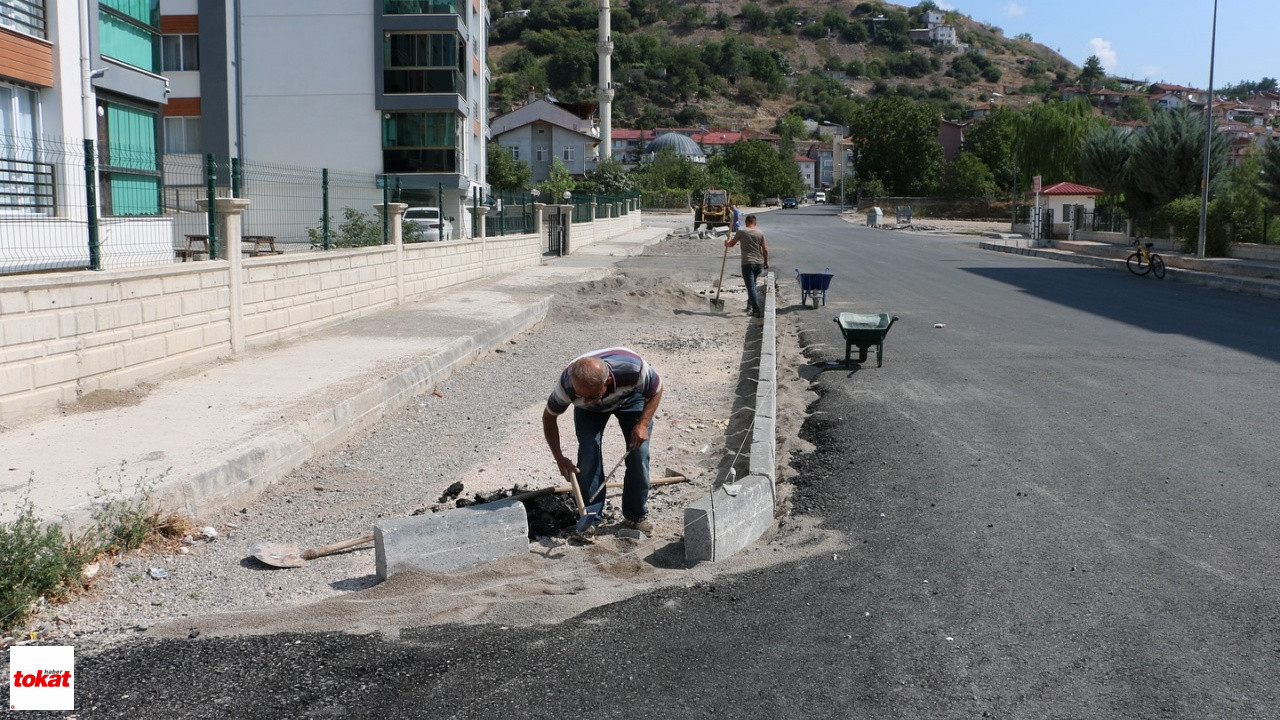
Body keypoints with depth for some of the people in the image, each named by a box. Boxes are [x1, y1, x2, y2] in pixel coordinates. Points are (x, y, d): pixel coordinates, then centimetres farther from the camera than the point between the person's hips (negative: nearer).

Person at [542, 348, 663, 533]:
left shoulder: (633, 367, -44)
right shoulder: (567, 384, -39)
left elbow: (656, 390, -19)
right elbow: (549, 417, -17)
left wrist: (643, 424, -29)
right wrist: (559, 458, -20)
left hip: (630, 398, 0)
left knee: (638, 453, -12)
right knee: (588, 455, -16)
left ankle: (636, 516, 6)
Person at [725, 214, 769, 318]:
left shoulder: (741, 232, -2)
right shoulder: (760, 232, 4)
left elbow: (731, 244, 10)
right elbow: (765, 250, 4)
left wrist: (727, 243, 33)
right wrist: (766, 262, 16)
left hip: (747, 263, -4)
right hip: (759, 263, 4)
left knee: (751, 287, -6)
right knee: (752, 284, 25)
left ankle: (757, 310, -15)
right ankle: (750, 305, 31)